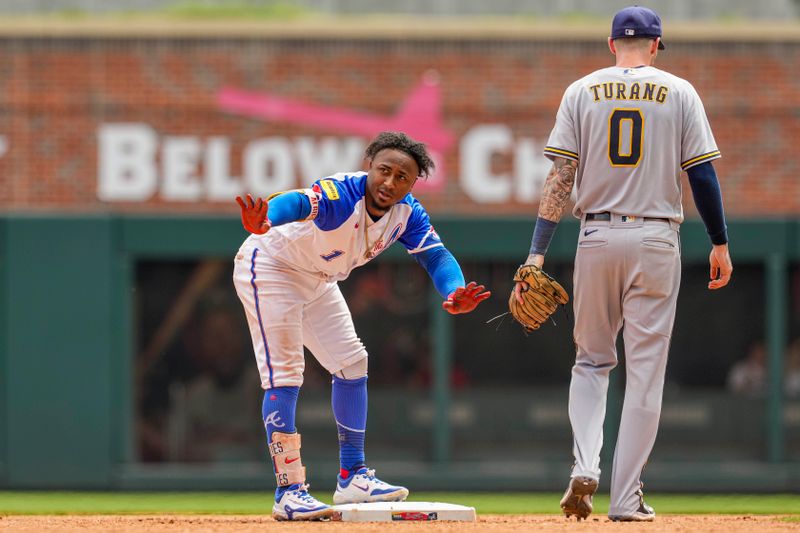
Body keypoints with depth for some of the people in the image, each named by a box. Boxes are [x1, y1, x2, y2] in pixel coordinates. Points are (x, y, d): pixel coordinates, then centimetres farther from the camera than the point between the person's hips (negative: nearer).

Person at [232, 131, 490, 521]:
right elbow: (298, 203, -54)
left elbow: (436, 256, -19)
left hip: (318, 281, 8)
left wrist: (454, 293, -43)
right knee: (284, 374, -14)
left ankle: (352, 477, 20)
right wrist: (262, 223, -79)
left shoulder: (407, 213, -12)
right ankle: (288, 492, -14)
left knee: (351, 363, 10)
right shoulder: (341, 194, -35)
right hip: (269, 266, -8)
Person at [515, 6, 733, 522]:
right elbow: (702, 173, -2)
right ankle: (626, 497, 2)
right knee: (645, 371, 4)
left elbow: (560, 176, -2)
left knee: (592, 361, 16)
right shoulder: (679, 92, 2)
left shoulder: (582, 92, 4)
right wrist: (720, 244, 7)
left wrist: (538, 253, -4)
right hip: (656, 240, -1)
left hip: (597, 237, 1)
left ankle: (584, 466, -7)